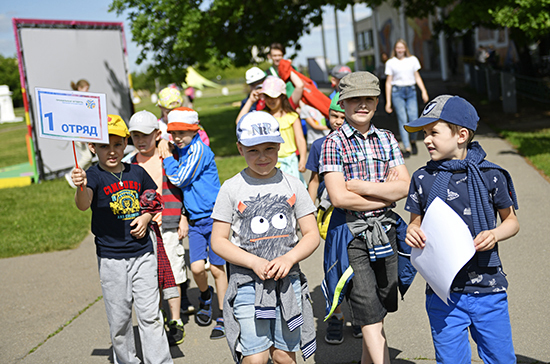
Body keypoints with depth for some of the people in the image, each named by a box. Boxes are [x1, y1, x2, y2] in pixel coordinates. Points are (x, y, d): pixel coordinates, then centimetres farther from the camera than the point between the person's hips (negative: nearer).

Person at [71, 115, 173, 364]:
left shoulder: (137, 173, 4)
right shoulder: (93, 176, -8)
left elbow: (153, 201, 19)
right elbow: (83, 204, -28)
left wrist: (146, 217, -1)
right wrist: (81, 188, -50)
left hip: (143, 252, 2)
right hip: (111, 258, -2)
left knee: (150, 314, 4)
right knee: (119, 317, 8)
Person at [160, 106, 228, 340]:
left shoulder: (199, 149, -13)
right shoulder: (181, 151, 10)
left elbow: (180, 179, -15)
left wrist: (167, 158, -3)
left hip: (213, 216, -6)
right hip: (194, 219, 6)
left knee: (217, 268, 1)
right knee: (197, 267, -4)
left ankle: (222, 317, 14)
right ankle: (205, 297, 28)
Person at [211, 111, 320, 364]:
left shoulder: (292, 185, 4)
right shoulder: (232, 189, -2)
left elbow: (312, 235, 5)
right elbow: (218, 241, -3)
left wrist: (288, 259, -13)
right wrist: (254, 262, -16)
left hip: (288, 283, 2)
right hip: (248, 284, -2)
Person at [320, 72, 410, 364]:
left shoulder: (386, 139, 9)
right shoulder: (334, 143, -6)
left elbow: (405, 186, 0)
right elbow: (338, 197, -16)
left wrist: (364, 187, -12)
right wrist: (386, 194, -9)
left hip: (385, 233, 5)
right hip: (352, 237, -5)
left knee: (378, 312, 15)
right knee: (370, 317, -6)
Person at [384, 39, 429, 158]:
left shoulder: (412, 60, 12)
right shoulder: (390, 63, 6)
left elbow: (417, 77, 16)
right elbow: (388, 82, 6)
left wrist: (424, 91, 2)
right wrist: (388, 101, 2)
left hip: (411, 91, 2)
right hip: (397, 92, -1)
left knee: (414, 119, -9)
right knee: (402, 120, -9)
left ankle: (413, 141, 18)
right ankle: (407, 148, -7)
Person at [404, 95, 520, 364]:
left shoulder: (490, 175, -3)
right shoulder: (423, 179, 1)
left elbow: (511, 221, 8)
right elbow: (417, 224, 10)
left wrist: (495, 234, -13)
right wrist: (412, 234, -13)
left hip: (489, 290, -1)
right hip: (443, 293, 1)